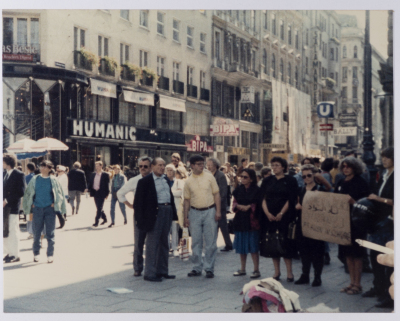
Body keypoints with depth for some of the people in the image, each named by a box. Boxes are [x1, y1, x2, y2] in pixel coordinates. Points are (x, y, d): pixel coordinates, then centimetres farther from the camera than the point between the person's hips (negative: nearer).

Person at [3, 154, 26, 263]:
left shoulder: (19, 175, -8)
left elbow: (21, 192, -13)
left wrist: (7, 200, -15)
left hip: (13, 207, -7)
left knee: (13, 231, -2)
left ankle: (15, 255, 6)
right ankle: (8, 253, 19)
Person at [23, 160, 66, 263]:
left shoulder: (53, 180, 1)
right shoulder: (35, 179, 6)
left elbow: (60, 193, 7)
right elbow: (28, 193, 13)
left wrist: (54, 204, 1)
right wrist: (31, 205, 6)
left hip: (49, 209, -2)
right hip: (37, 209, 2)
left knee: (50, 233, -1)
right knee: (36, 232, 5)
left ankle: (50, 255, 6)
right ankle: (36, 254, 18)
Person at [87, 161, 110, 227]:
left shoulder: (105, 175, -4)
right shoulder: (93, 174, 11)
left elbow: (107, 185, -5)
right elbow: (90, 183, 13)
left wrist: (107, 194, -8)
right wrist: (88, 189, -5)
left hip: (101, 193, -6)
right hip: (95, 193, 6)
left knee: (99, 208, -7)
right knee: (99, 208, 14)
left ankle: (96, 222, -7)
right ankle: (104, 219, 31)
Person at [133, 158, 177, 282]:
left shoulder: (166, 179, 13)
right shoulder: (145, 181, -9)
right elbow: (139, 201, -10)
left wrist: (173, 213, 12)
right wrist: (140, 218, -15)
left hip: (167, 212, 8)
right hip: (155, 213, -8)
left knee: (164, 243, 14)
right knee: (152, 244, -2)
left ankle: (162, 271, 24)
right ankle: (150, 273, 5)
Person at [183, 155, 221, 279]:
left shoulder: (209, 177, 1)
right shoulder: (188, 181, 4)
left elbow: (216, 194, 2)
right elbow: (186, 200, 8)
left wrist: (218, 211, -5)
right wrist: (185, 217, 5)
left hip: (210, 211, -1)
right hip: (195, 212, 1)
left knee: (210, 242, 0)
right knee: (196, 242, 6)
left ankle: (209, 268, 9)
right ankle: (197, 267, 16)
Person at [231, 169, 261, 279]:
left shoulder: (257, 190, -6)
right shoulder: (238, 190, 10)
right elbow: (234, 203, 12)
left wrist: (249, 207, -16)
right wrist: (239, 206, -8)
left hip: (251, 220, -5)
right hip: (240, 220, 5)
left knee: (253, 246, -4)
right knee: (241, 245, 11)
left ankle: (256, 270, 4)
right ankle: (242, 269, 21)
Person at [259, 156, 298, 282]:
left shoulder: (291, 181, 0)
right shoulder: (267, 181, 10)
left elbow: (291, 200, -5)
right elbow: (262, 198, 4)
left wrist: (281, 214, -13)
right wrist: (267, 213, -9)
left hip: (285, 216, -3)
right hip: (269, 217, 3)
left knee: (285, 242, -3)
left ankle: (289, 272, 4)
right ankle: (277, 271, 14)